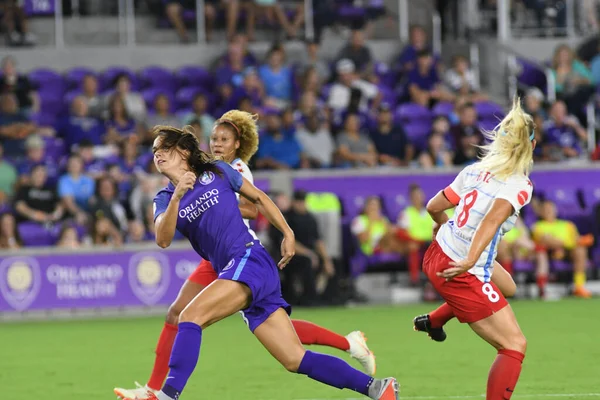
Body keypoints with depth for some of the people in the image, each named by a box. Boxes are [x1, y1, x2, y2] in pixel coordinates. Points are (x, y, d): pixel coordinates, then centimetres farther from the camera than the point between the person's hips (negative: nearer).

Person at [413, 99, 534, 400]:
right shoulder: (520, 184, -15)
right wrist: (470, 260, -40)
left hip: (438, 254, 8)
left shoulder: (475, 170, 4)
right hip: (461, 272, -8)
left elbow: (433, 207, 11)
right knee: (515, 345, -3)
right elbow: (492, 220, -33)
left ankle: (433, 321, 47)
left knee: (504, 286, 37)